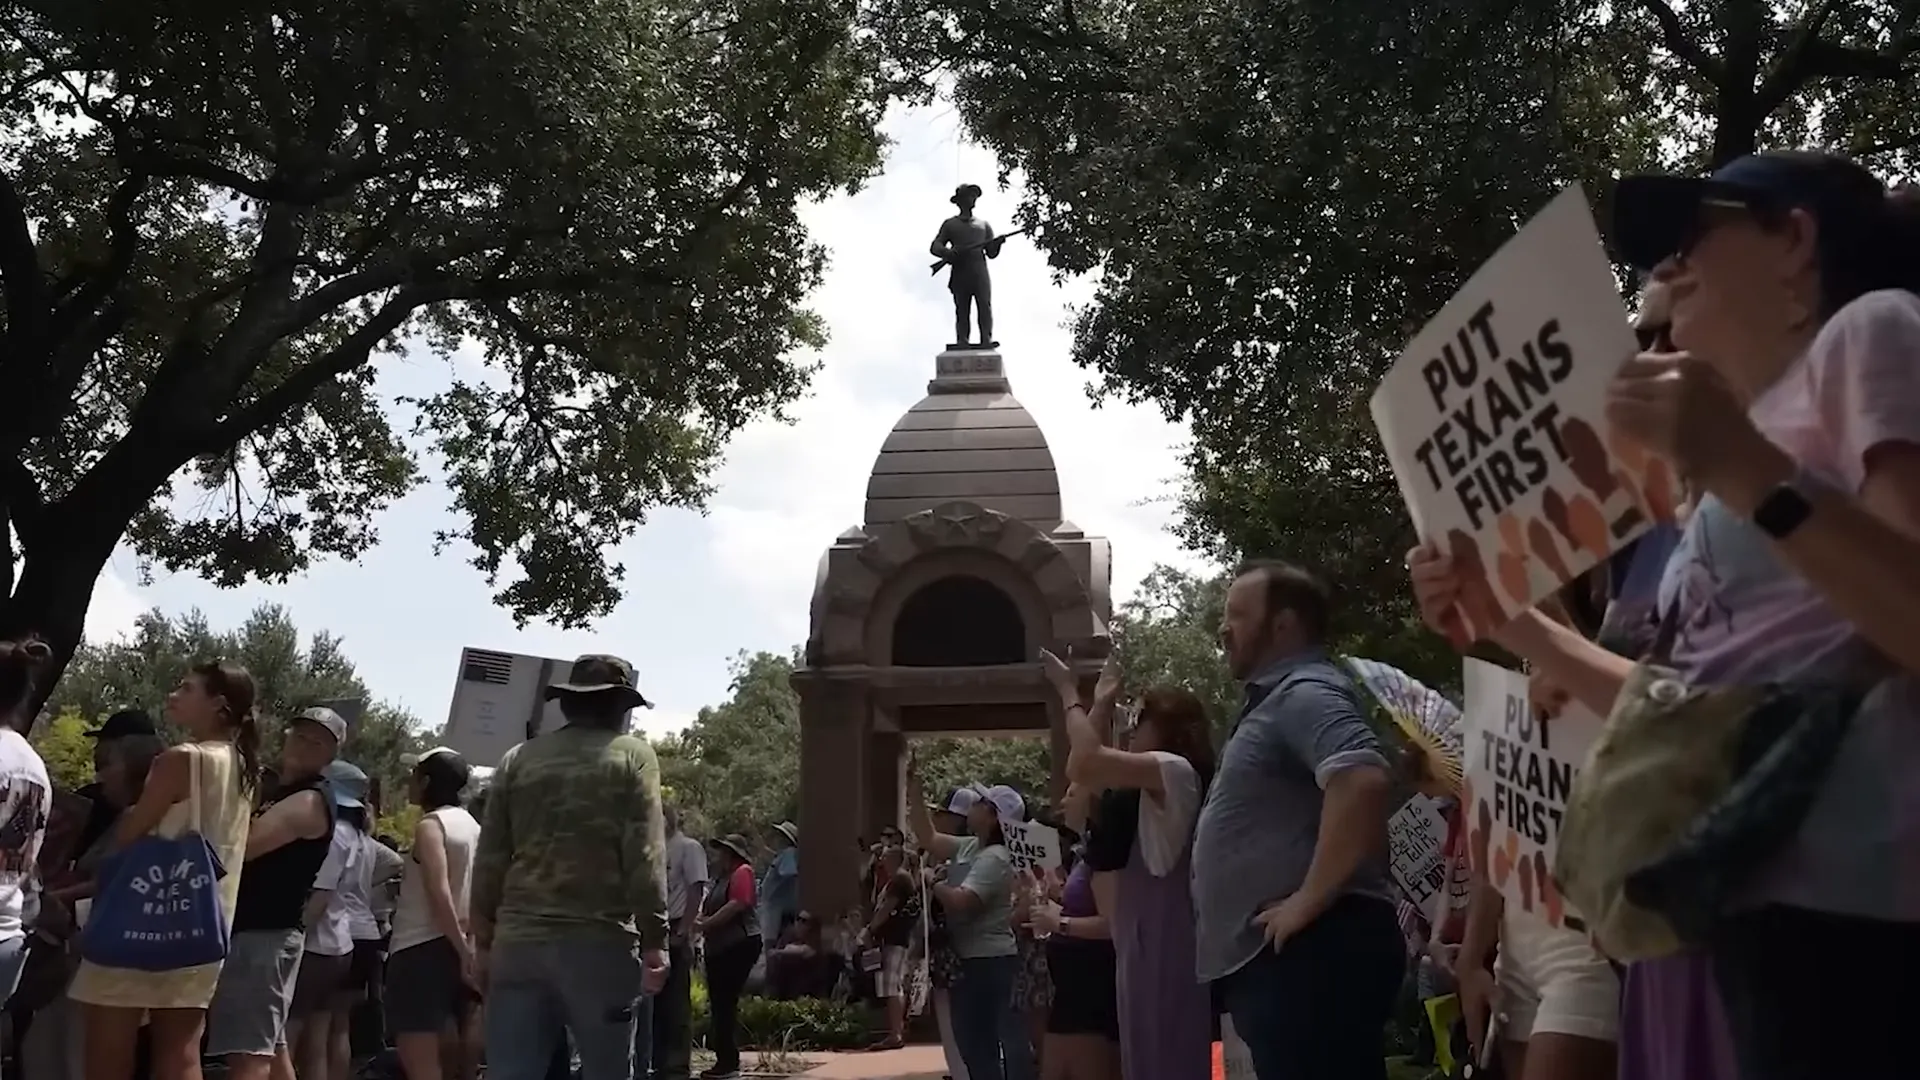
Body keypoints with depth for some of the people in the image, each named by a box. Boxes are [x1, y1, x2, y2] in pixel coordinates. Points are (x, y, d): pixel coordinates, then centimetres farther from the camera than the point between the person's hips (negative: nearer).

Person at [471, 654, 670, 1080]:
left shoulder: (517, 759, 13)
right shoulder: (632, 756, 2)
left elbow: (489, 860, 11)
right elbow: (645, 858, -6)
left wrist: (483, 935, 18)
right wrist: (654, 940, -4)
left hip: (519, 939, 4)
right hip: (600, 941, -4)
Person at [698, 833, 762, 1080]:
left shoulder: (742, 872, -6)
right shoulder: (720, 877, 21)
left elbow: (737, 904, -19)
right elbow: (710, 910, 21)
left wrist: (705, 924, -17)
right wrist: (699, 921, -1)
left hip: (739, 945, -10)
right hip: (719, 946, 10)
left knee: (726, 1003, -10)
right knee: (718, 1004, 8)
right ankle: (725, 1060, 13)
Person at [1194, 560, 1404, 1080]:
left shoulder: (1305, 695, -11)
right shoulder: (1278, 701, 23)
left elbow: (1362, 780, -29)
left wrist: (1308, 900, -25)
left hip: (1308, 952, -11)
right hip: (1277, 956, 11)